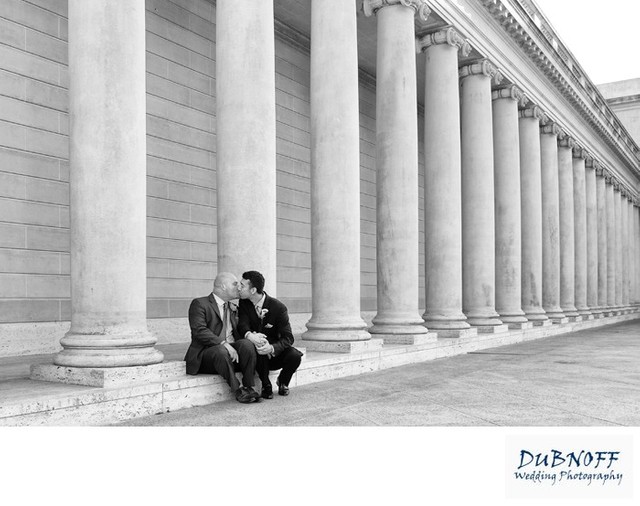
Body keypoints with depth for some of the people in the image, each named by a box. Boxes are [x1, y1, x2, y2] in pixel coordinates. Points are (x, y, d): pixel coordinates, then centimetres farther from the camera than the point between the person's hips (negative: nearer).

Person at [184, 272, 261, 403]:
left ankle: (248, 388, -20)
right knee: (221, 351, -37)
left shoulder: (233, 308, 22)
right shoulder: (199, 304, -2)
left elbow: (238, 333, 16)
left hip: (231, 350, 6)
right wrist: (223, 344, -27)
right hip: (206, 352, -5)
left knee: (247, 344, -24)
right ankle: (237, 391, -27)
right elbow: (200, 331, -16)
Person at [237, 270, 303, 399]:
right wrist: (249, 335, -43)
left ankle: (282, 382, 4)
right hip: (256, 355, 1)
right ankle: (266, 386, -10)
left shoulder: (278, 307, -14)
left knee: (295, 356, -30)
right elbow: (242, 325, -17)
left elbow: (288, 337, -17)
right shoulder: (244, 303, -3)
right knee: (257, 349, -34)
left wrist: (272, 348, -38)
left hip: (275, 352, -1)